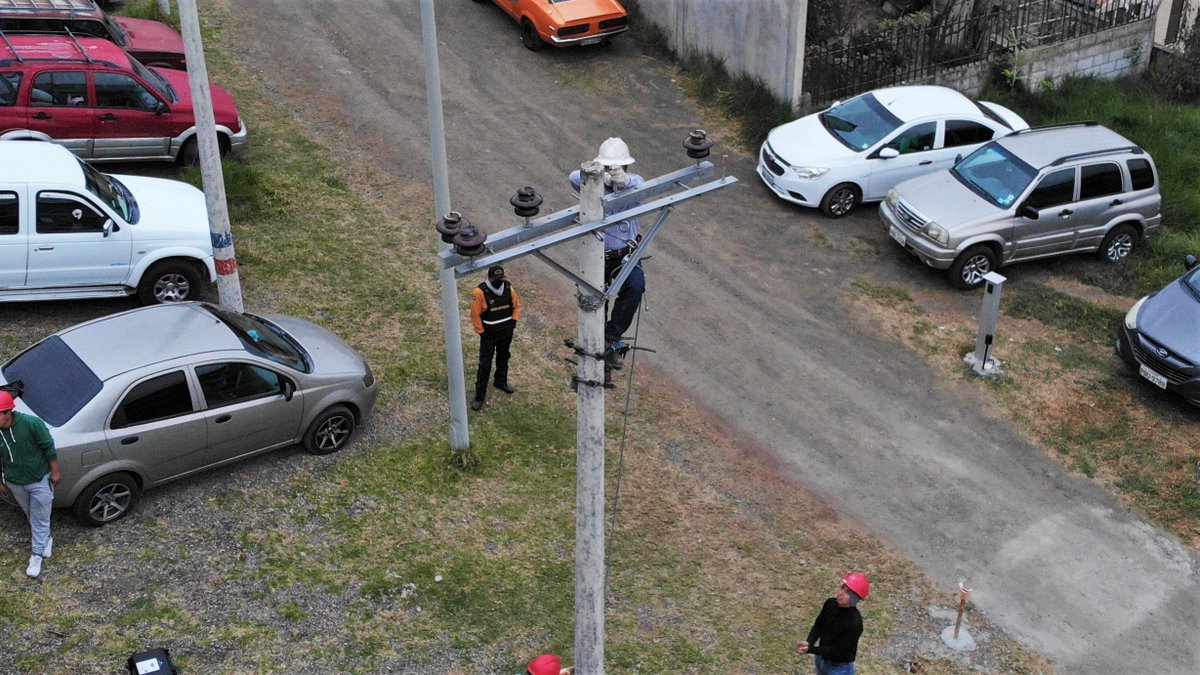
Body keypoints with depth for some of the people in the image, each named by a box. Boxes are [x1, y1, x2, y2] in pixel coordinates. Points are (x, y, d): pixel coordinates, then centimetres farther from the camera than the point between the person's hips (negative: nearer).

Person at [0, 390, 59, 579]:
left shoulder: (31, 423, -29)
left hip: (39, 480, -3)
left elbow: (49, 447, -15)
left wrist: (55, 472, -8)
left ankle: (37, 555, 25)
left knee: (40, 519, 9)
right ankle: (46, 539, 48)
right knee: (32, 516, 24)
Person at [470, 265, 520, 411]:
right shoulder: (480, 292, -24)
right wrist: (481, 332, -14)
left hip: (506, 332, 5)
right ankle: (480, 396, 6)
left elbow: (517, 305, 8)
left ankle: (501, 382, 48)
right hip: (489, 334, -5)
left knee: (503, 358, 24)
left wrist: (514, 320, -3)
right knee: (484, 365, -3)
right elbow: (475, 314, -17)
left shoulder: (508, 288, -10)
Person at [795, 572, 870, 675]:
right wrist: (809, 642, -21)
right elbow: (818, 625, -2)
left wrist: (810, 649, -27)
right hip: (821, 659, 6)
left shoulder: (854, 623, -33)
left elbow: (837, 650, -26)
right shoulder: (830, 604, -14)